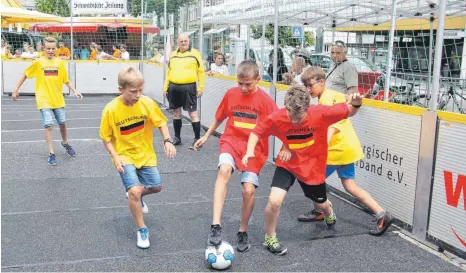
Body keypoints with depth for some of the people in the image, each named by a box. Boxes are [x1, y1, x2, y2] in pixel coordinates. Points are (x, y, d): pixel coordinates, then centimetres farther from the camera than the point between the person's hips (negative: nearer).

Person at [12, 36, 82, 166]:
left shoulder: (60, 62, 1)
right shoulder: (38, 62, -5)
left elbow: (66, 80, 7)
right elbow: (25, 75, 5)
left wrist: (75, 91, -6)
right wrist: (16, 90, 5)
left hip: (58, 99, 3)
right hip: (44, 100, -3)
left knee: (62, 123, 12)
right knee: (49, 125, -10)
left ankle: (65, 143, 40)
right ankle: (51, 154, -1)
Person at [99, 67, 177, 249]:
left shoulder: (147, 103, -15)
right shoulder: (111, 110, -20)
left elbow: (161, 123, -3)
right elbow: (106, 138, -9)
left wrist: (167, 141, -20)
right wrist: (115, 157, -21)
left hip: (145, 154, 4)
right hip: (124, 156, -4)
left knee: (156, 187, 10)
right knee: (134, 190, -18)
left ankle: (134, 195, 44)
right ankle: (141, 230, 4)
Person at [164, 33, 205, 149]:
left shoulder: (195, 53, -2)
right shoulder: (173, 55, 13)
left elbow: (201, 72, -2)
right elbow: (169, 72, 19)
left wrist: (200, 88, -7)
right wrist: (165, 87, 14)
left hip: (189, 87, -5)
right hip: (174, 87, 5)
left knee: (193, 114, -5)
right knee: (176, 112, 13)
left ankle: (197, 139, 3)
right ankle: (177, 137, 25)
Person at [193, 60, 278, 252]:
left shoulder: (265, 100, -7)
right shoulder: (231, 94, 2)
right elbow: (220, 117, 18)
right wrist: (206, 136, 26)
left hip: (255, 148, -1)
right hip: (231, 141, 1)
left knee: (249, 189, -11)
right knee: (224, 170, -31)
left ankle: (243, 232, 17)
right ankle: (216, 226, -32)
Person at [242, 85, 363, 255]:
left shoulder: (321, 113, -27)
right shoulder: (277, 118, -26)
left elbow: (349, 112, -13)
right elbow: (257, 132, -9)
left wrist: (356, 104, -35)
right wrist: (250, 151, -26)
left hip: (314, 167, 1)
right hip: (288, 164, -1)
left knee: (321, 204, 22)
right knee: (274, 201, -20)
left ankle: (329, 214, 64)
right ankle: (270, 238, 9)